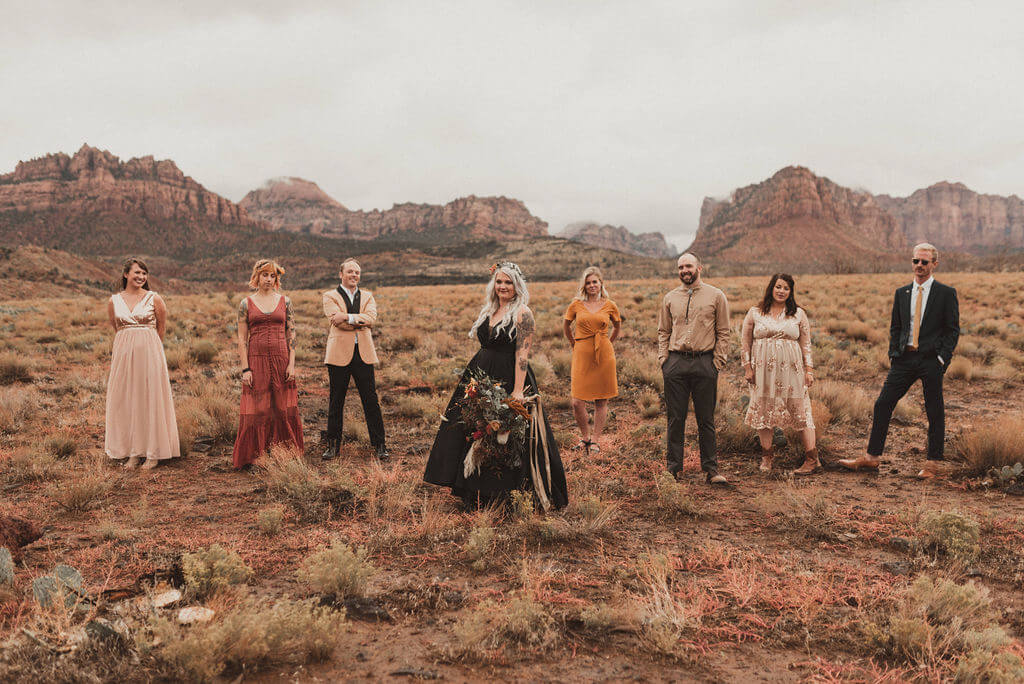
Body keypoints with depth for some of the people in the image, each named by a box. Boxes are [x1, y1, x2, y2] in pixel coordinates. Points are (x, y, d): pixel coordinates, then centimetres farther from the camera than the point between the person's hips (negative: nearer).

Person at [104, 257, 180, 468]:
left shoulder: (154, 299, 0)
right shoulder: (114, 301, 7)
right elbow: (115, 330, 20)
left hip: (149, 353, -3)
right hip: (123, 354, 3)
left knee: (150, 399, 0)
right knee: (126, 401, 5)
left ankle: (153, 453, 9)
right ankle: (133, 453, 14)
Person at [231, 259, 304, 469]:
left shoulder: (285, 301, 7)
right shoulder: (246, 304, 3)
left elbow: (291, 334, 6)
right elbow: (241, 339, 2)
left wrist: (291, 364, -2)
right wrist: (245, 369, -6)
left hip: (281, 359, 1)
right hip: (257, 359, -1)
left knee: (285, 408, 5)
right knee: (257, 410, 2)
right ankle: (253, 456, 12)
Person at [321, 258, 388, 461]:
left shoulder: (367, 296, 16)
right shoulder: (330, 296, 7)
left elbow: (371, 318, -4)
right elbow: (337, 321, -11)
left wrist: (348, 317, -15)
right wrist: (361, 322, -7)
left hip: (363, 353, 2)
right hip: (340, 353, -2)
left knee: (371, 400, 1)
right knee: (336, 401, 4)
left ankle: (379, 446, 7)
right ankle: (333, 446, 15)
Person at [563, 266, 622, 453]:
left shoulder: (610, 306, 3)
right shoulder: (576, 304, 2)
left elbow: (617, 327, 21)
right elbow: (566, 326, 19)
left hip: (604, 355, 0)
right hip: (582, 355, 0)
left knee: (601, 400, 5)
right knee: (577, 402, -5)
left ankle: (595, 439, 18)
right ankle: (585, 436, 17)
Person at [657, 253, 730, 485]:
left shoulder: (716, 296, 4)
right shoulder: (670, 298, 12)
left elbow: (723, 332, 4)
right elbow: (663, 332, 16)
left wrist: (717, 362, -3)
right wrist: (664, 359, 5)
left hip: (705, 364, -2)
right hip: (675, 363, 2)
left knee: (706, 420, 3)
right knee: (675, 418, 5)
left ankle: (711, 469, 11)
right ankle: (674, 468, 14)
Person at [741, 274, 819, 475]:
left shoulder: (798, 314, 8)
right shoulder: (755, 313, 7)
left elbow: (806, 345, 9)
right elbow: (746, 343, 9)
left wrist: (809, 370, 3)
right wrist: (747, 367, 2)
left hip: (791, 370, -1)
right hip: (763, 371, 1)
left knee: (800, 411, -3)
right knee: (763, 412, 3)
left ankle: (812, 459, 2)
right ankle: (767, 456, 18)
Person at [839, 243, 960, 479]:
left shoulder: (946, 293, 0)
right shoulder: (901, 293, 12)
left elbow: (953, 330, -1)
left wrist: (942, 358, -10)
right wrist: (893, 354, 6)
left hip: (931, 360, -4)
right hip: (904, 359, 4)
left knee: (935, 413, 4)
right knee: (883, 404, 1)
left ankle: (932, 464, 16)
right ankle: (872, 457, 9)